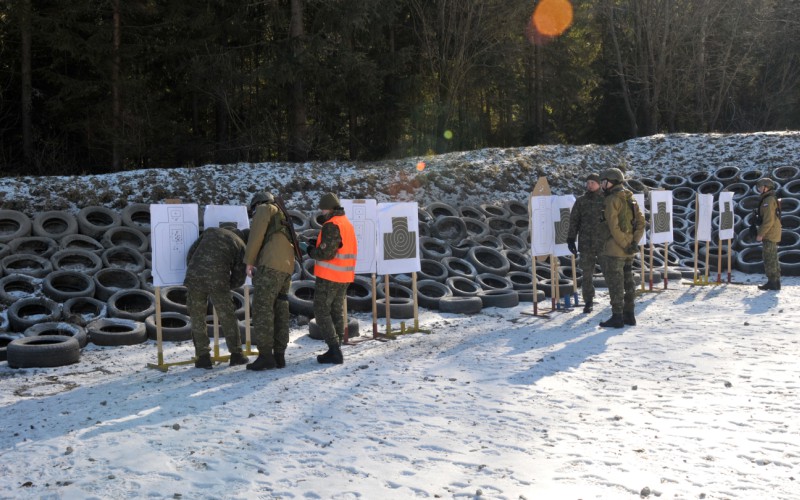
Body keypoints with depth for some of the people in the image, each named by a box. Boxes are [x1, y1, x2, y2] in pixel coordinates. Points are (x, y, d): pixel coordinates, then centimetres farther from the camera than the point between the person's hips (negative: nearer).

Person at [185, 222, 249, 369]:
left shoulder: (210, 231, 24)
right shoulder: (240, 244, 17)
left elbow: (191, 253, 18)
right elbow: (239, 278, 13)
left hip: (194, 279, 1)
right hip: (218, 281, -1)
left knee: (198, 318, 13)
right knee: (228, 318, 14)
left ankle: (203, 357, 12)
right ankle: (236, 354, 20)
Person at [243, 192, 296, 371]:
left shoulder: (264, 208, 9)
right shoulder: (281, 219, 34)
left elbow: (256, 235, -4)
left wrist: (249, 261, -2)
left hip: (270, 265, -9)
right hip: (286, 268, 9)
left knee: (262, 310, -9)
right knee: (280, 311, 8)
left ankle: (266, 356, -12)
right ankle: (279, 355, 8)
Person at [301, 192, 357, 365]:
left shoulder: (331, 226, -16)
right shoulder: (347, 223, 13)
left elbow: (326, 253, -22)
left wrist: (309, 249, -5)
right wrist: (315, 245, 10)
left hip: (329, 277, -9)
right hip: (344, 277, 9)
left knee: (322, 312, -2)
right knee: (337, 312, 13)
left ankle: (334, 351, -8)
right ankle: (336, 350, 16)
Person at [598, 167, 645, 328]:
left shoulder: (612, 200, -13)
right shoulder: (630, 198, 12)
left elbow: (613, 226, -20)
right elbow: (641, 222, 9)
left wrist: (624, 245, -16)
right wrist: (635, 242, 2)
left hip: (615, 248, -8)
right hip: (629, 248, 8)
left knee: (615, 282, -3)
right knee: (628, 281, 14)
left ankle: (617, 317, 0)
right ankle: (629, 315, 20)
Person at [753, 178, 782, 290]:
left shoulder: (768, 200, -15)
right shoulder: (772, 199, 19)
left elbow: (769, 220, -23)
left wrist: (760, 234, -20)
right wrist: (762, 234, 24)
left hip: (770, 235, -11)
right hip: (773, 235, 11)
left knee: (769, 259, -7)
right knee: (773, 259, 13)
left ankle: (772, 282, -5)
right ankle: (775, 282, 18)